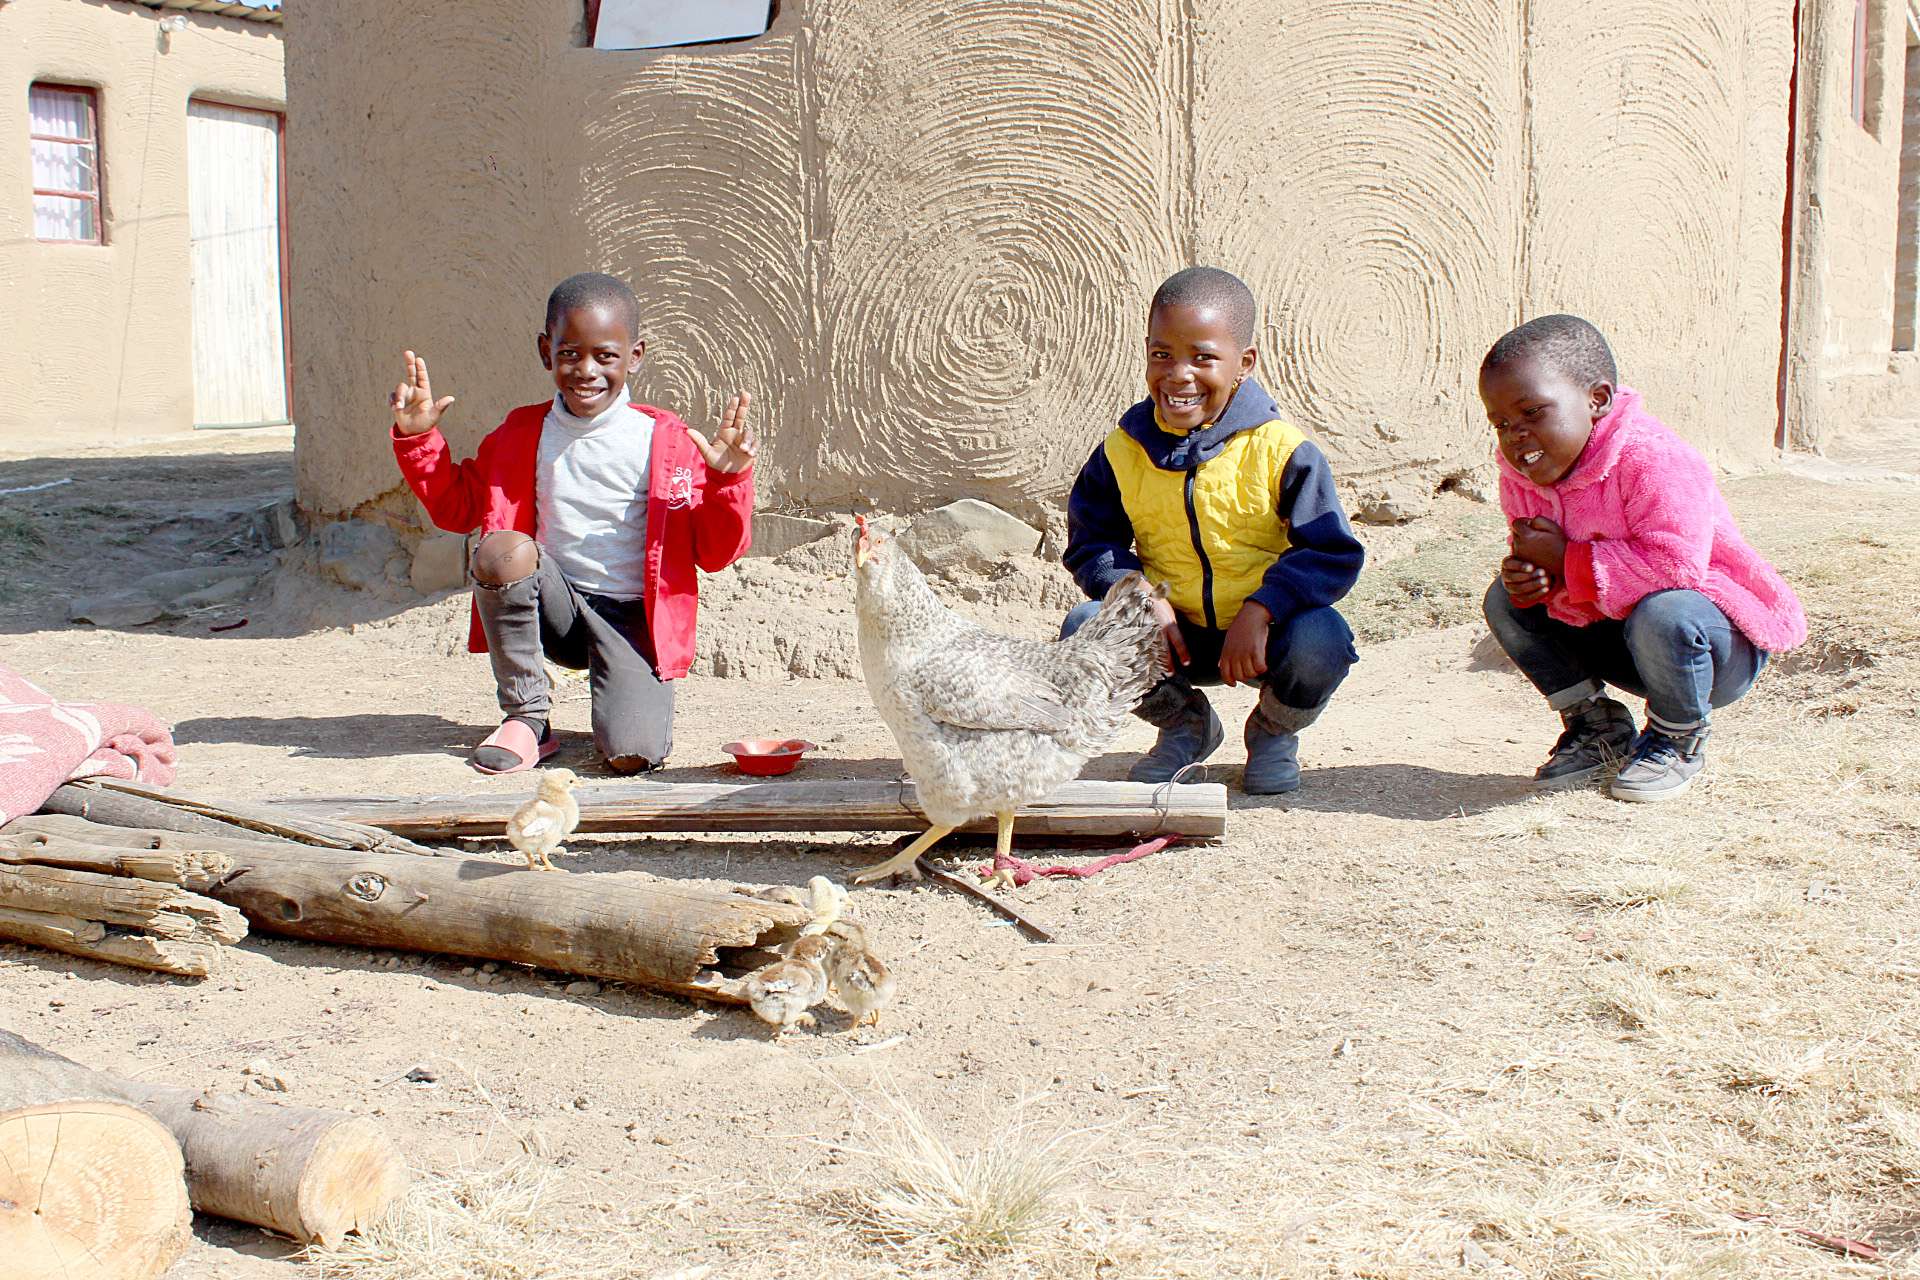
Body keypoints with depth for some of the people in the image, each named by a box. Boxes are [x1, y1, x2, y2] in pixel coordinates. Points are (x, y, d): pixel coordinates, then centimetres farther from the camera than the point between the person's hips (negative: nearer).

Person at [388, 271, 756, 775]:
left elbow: (714, 553, -3)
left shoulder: (666, 441, -6)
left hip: (634, 618, -3)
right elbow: (457, 507, 17)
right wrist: (418, 439, 4)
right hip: (554, 610, 3)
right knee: (501, 551, -30)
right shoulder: (522, 434, 5)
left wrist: (728, 481, -20)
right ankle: (527, 716, -11)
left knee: (632, 755, -26)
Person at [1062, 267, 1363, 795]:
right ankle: (1184, 722, 10)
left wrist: (1260, 610, -29)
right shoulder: (1124, 450, -4)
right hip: (1174, 635, 3)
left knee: (1321, 641, -33)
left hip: (1262, 631, -3)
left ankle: (1274, 731, 6)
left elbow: (1333, 552, -15)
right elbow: (1091, 545, 2)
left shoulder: (1277, 448, -13)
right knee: (1084, 628, -21)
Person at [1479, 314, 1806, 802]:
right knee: (1505, 601, -3)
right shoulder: (1522, 477, -4)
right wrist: (1524, 577, -20)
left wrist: (1566, 561, -31)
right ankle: (1598, 727, 9)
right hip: (1615, 634, 7)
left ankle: (1678, 739, -8)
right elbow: (1543, 560, 6)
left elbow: (1674, 566, -39)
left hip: (1726, 641, -7)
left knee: (1663, 613, -39)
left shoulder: (1653, 461, -29)